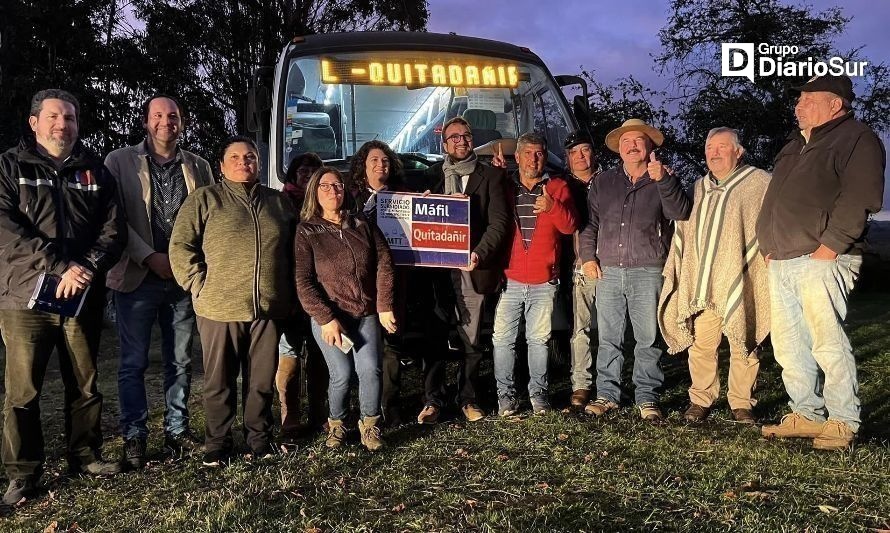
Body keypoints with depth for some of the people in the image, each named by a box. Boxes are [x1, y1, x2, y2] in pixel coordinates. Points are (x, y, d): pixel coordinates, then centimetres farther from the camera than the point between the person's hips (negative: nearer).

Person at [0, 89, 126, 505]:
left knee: (85, 385, 12)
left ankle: (85, 455, 28)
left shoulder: (95, 171, 10)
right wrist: (61, 265, -20)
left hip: (83, 297, 3)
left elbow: (113, 229, 3)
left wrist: (86, 268, -14)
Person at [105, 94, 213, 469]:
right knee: (133, 362, 3)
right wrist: (150, 257, -13)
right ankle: (134, 437, 13)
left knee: (180, 361, 10)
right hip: (138, 276, -2)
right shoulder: (120, 161, 3)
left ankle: (176, 430, 21)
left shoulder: (198, 167, 10)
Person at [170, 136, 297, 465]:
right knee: (219, 381, 7)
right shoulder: (204, 200, 3)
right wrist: (200, 287, -9)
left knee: (262, 380, 11)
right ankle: (217, 444, 21)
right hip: (219, 309, -2)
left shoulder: (279, 202, 14)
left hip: (268, 308, 3)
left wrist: (288, 294, 9)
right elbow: (180, 246, -2)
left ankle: (259, 438, 25)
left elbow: (293, 251, 18)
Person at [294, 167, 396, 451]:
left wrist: (385, 307, -2)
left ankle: (370, 424, 10)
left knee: (370, 369, -11)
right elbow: (303, 281, -7)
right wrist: (326, 319, -14)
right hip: (328, 317, -2)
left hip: (366, 313, 2)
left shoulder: (362, 226, 8)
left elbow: (384, 264, 6)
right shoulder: (307, 232, -1)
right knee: (342, 374, -10)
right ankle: (336, 423, 17)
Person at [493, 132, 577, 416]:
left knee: (539, 339, 7)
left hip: (544, 281, 0)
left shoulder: (557, 187, 7)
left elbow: (570, 226, -2)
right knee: (503, 338, 1)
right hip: (509, 278, 1)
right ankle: (505, 394, 11)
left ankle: (538, 392, 18)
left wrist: (553, 207, -19)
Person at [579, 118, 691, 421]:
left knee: (648, 339, 1)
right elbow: (590, 223, 17)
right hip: (608, 272, 3)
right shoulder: (603, 183, 16)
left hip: (648, 272, -2)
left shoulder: (664, 181, 8)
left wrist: (661, 180, -19)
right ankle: (607, 395, 15)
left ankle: (647, 397, 10)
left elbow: (680, 212, -9)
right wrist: (588, 257, 7)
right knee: (608, 338, 6)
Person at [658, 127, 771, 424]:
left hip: (739, 281, -4)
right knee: (701, 343, 2)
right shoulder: (698, 188, 21)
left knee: (743, 344, 2)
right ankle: (700, 399, 12)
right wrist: (676, 272, 19)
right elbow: (683, 231, 24)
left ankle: (741, 403, 13)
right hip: (701, 283, 4)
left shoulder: (760, 183, 6)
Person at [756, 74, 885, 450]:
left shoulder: (857, 139, -2)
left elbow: (859, 199, -14)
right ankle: (807, 415, 19)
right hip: (781, 263, 9)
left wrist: (829, 246, -18)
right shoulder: (795, 145, 24)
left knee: (827, 343, -7)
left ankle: (843, 424, 4)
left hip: (820, 261, -9)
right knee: (788, 345, 10)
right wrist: (769, 248, 14)